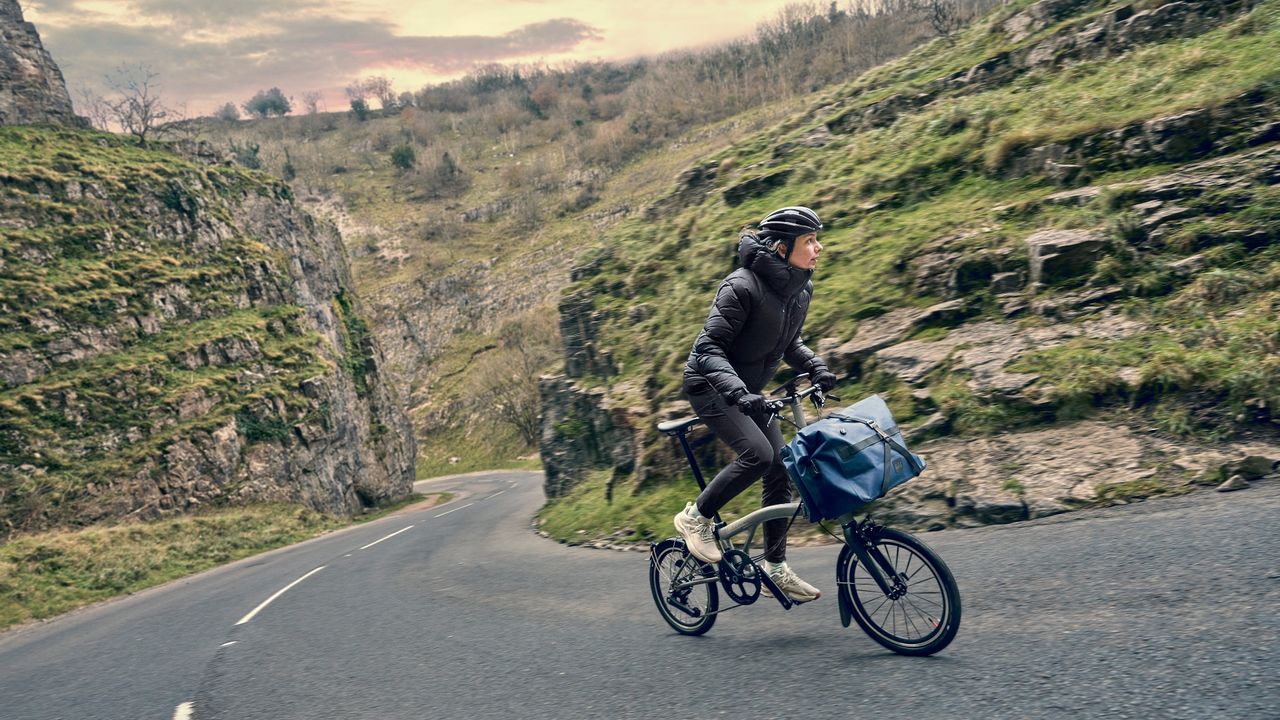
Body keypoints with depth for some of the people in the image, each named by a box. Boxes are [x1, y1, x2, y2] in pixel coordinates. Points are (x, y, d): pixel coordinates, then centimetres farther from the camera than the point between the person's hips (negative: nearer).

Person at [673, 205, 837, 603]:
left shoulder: (800, 288, -1)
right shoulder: (742, 287, -25)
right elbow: (708, 349, -27)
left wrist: (817, 368, -4)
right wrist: (737, 391, -40)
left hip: (750, 390, 8)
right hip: (711, 386, -8)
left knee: (780, 471, 2)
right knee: (757, 453, -26)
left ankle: (776, 569, 13)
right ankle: (696, 517, -4)